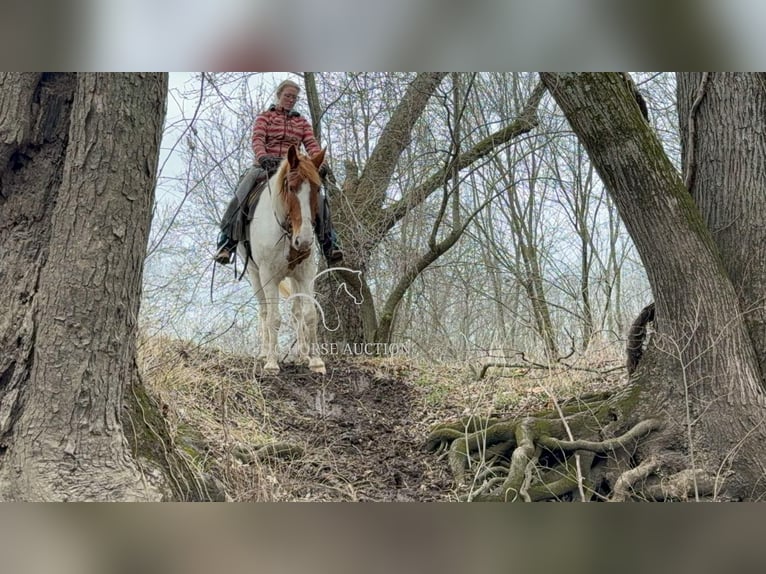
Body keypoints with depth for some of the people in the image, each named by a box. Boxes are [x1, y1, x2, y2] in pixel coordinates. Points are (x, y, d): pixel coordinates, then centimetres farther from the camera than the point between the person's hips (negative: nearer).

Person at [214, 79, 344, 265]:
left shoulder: (302, 122, 21)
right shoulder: (265, 117, 13)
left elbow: (311, 145, 6)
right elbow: (257, 140, -5)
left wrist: (320, 163, -17)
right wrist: (263, 157, -29)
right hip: (266, 166, -2)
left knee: (319, 199, -19)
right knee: (240, 197, -24)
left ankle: (329, 245, -17)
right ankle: (227, 242, -20)